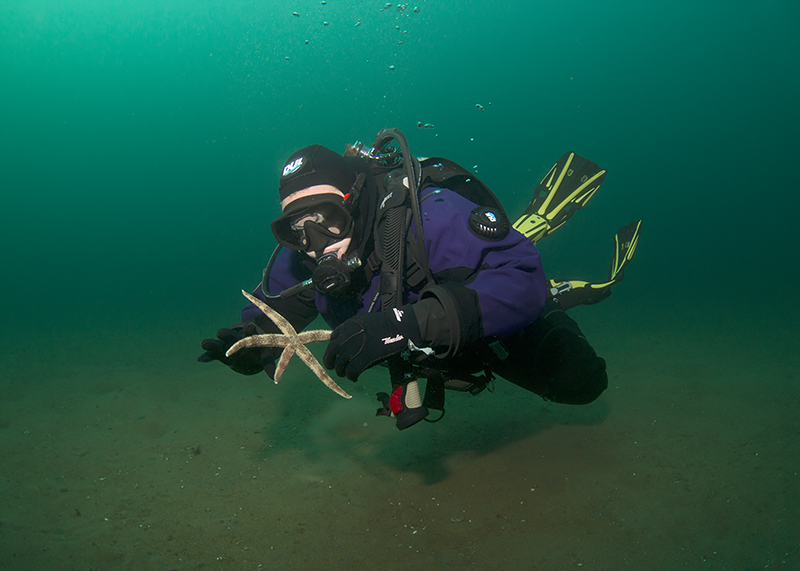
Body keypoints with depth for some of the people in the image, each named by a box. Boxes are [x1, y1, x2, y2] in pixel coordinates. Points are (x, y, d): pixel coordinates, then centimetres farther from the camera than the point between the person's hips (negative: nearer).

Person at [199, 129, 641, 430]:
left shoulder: (430, 214, -45)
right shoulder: (299, 262, -26)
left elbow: (523, 282, -53)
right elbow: (270, 307, -5)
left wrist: (408, 323, -64)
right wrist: (251, 341, -30)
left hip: (495, 329, -5)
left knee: (580, 383, 10)